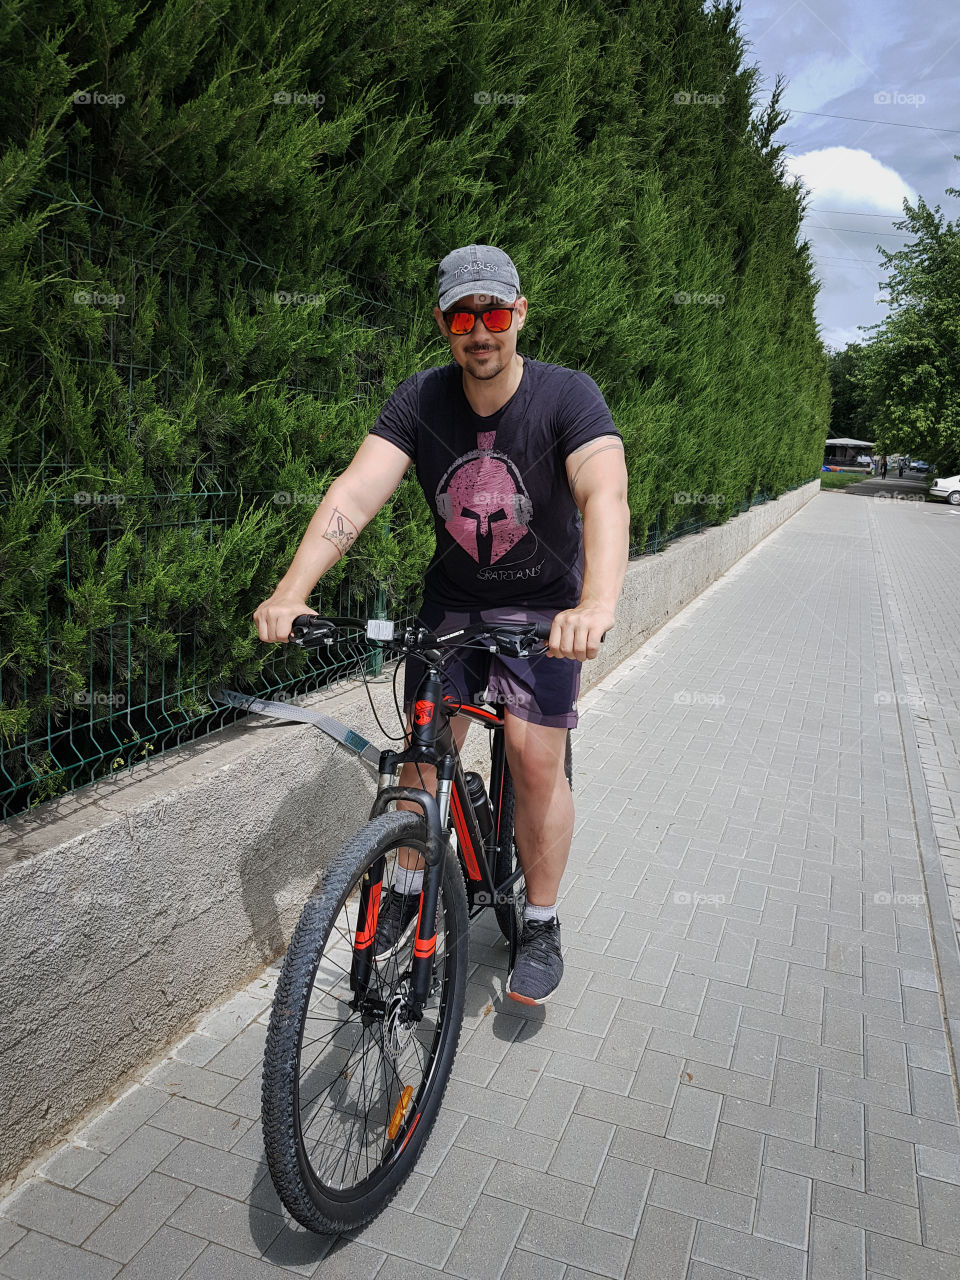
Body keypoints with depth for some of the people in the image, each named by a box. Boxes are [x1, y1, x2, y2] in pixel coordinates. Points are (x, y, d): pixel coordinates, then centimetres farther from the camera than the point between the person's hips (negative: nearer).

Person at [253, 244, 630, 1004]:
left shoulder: (567, 396, -18)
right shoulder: (422, 400, -10)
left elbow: (606, 494, -34)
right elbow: (356, 492, -22)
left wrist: (598, 604, -53)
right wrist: (292, 590, -37)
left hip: (544, 605, -2)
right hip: (451, 598, 3)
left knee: (536, 762, -11)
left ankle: (541, 925, 11)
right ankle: (409, 889, 26)